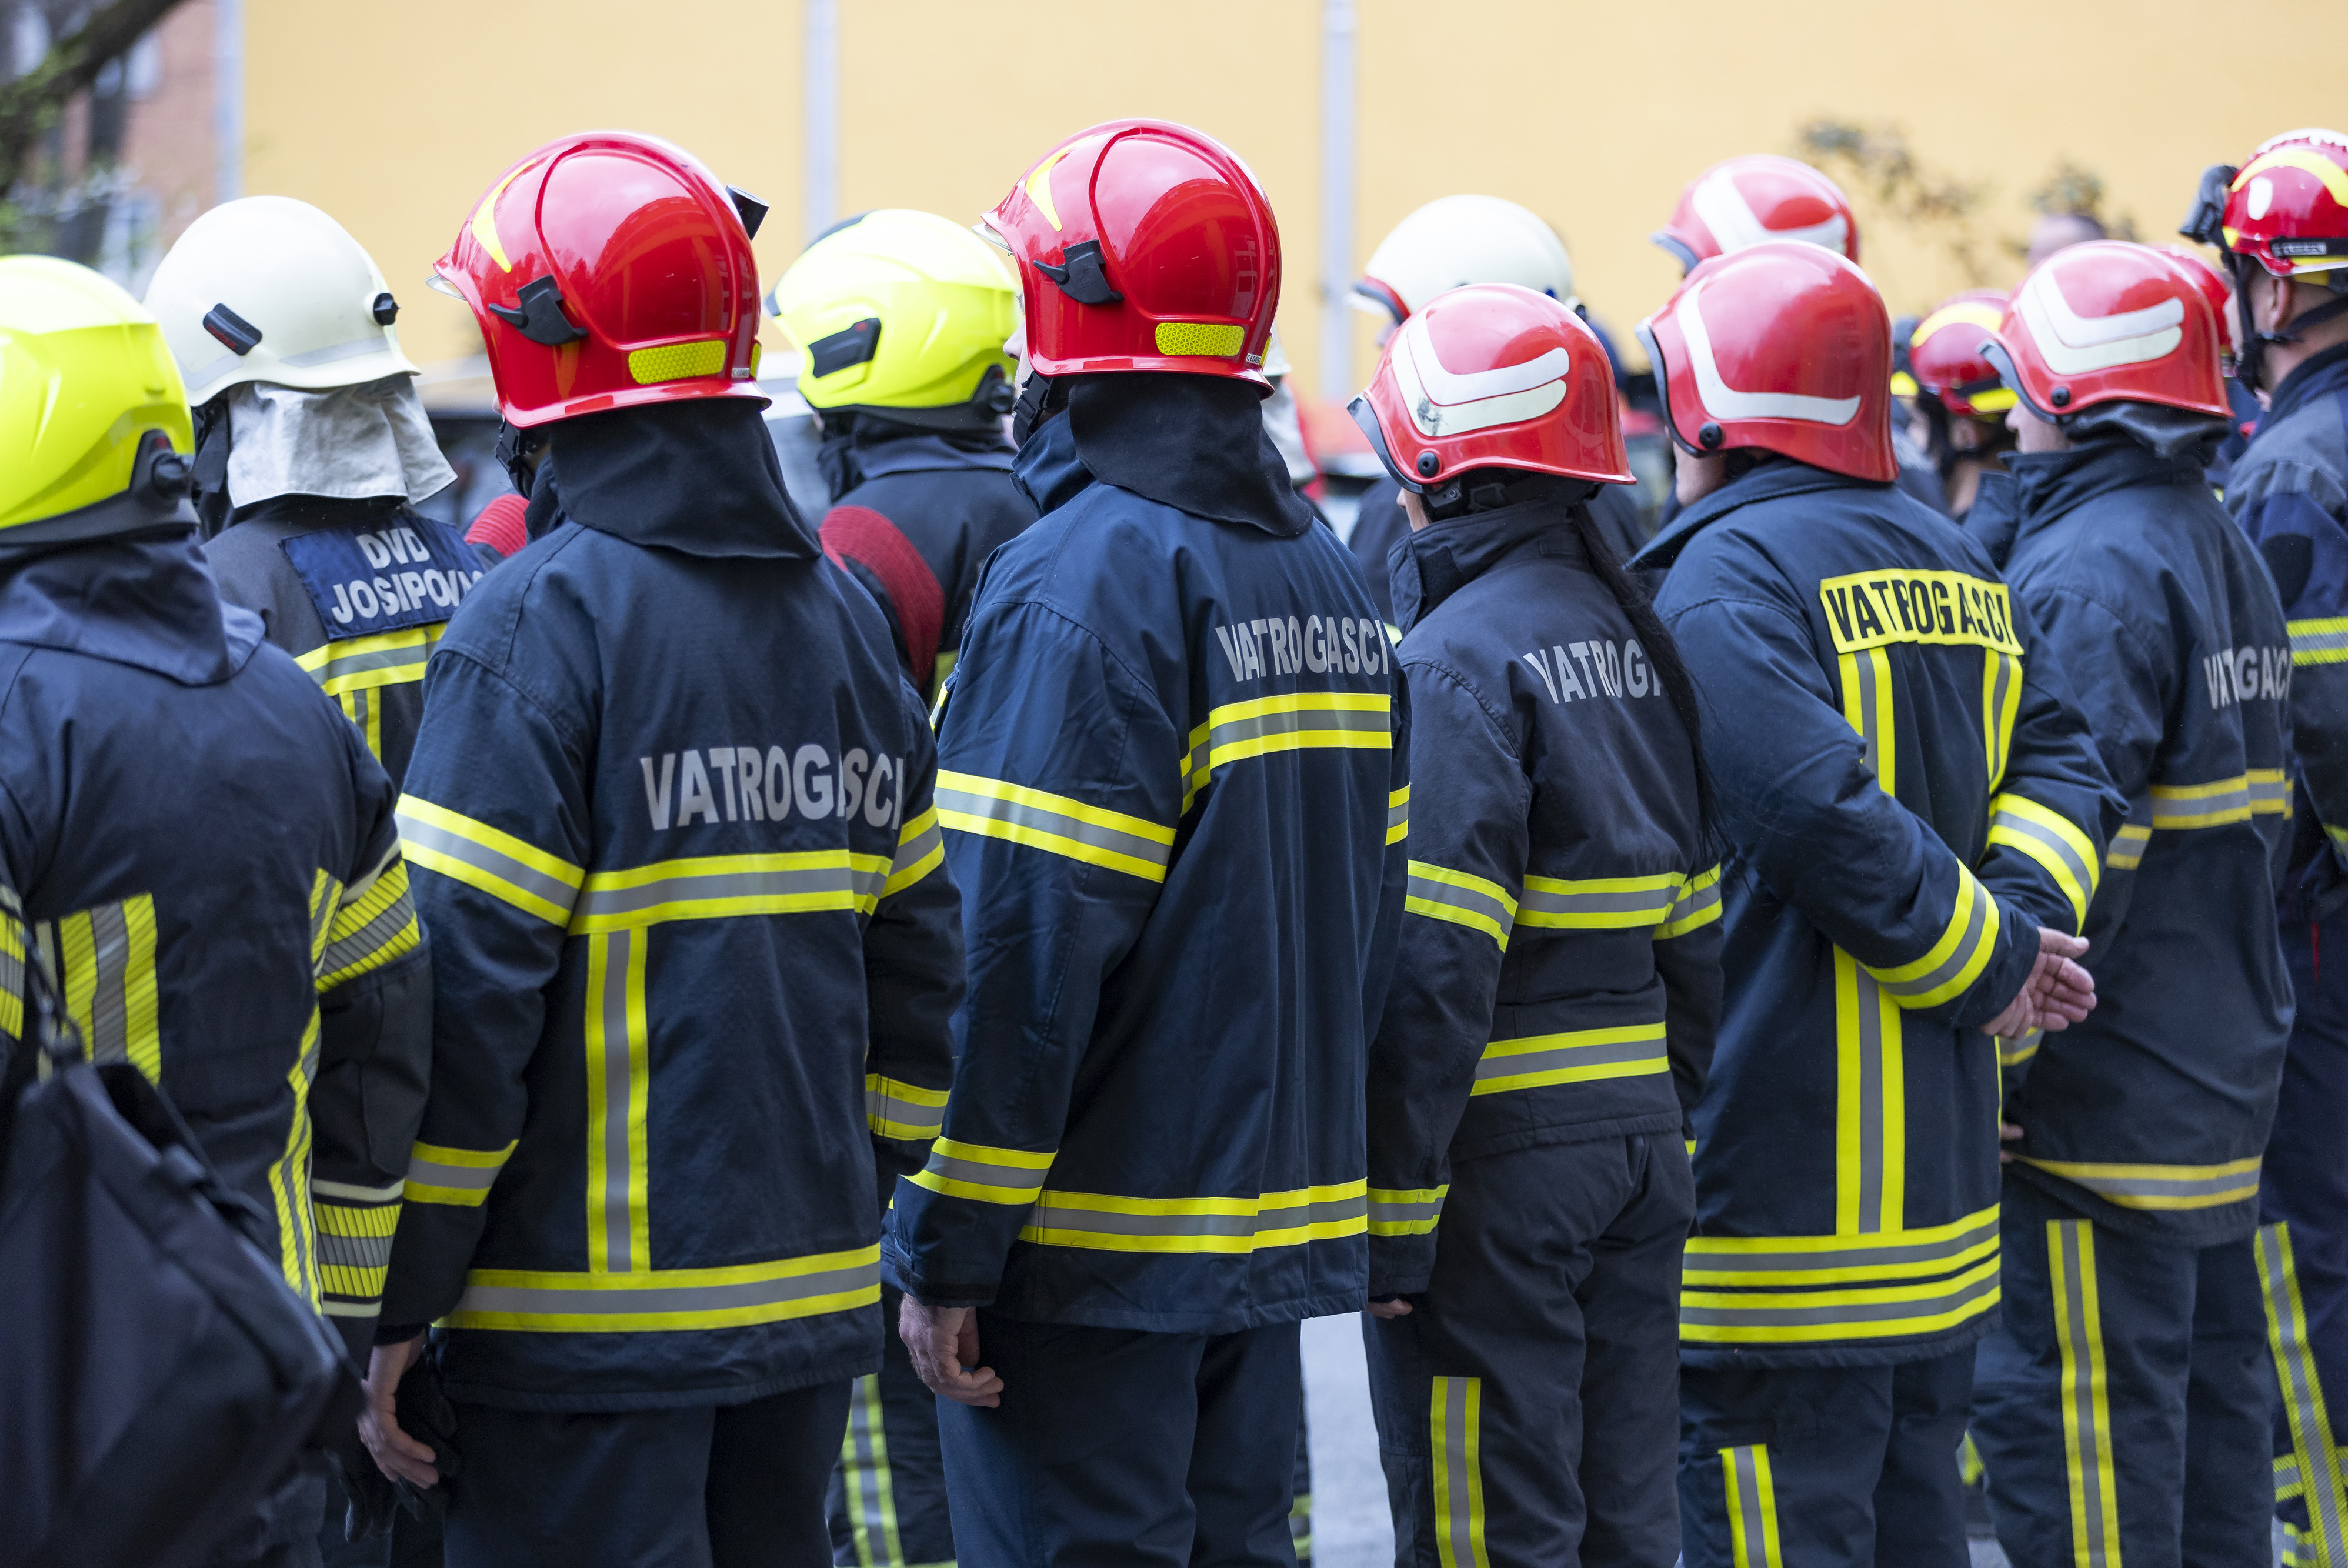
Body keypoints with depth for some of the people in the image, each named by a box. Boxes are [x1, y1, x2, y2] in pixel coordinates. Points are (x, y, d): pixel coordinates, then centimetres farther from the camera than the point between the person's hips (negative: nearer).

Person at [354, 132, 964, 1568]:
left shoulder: (538, 623, -13)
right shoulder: (842, 616, 9)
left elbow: (467, 988, -16)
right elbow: (918, 953, 12)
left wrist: (397, 1304, -10)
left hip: (595, 1324, -7)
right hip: (812, 1310, 7)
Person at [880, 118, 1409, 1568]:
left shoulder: (1077, 586, -16)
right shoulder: (1331, 577, 11)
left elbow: (1025, 951, -20)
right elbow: (1371, 916, 13)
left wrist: (949, 1251, -15)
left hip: (1098, 1248, -8)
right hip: (1283, 1225, 8)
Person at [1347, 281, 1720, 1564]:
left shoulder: (1456, 663, -15)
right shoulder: (1630, 636, 11)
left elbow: (1434, 973, -20)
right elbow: (1693, 926, 13)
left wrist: (1391, 1217, -17)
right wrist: (1669, 1107, 19)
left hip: (1503, 1164, -8)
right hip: (1637, 1139, 8)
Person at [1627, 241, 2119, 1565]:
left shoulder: (1727, 576, -14)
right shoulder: (1958, 567, 14)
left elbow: (1828, 813, -24)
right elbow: (2062, 760, 10)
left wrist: (1986, 962, -12)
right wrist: (2018, 914, -6)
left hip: (1786, 1177, -8)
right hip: (1946, 1187, 8)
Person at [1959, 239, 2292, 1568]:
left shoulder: (2092, 574, -18)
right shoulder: (2227, 548, 13)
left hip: (2107, 1093, -10)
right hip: (2228, 1060, 10)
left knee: (2073, 1412, -3)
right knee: (2211, 1386, 16)